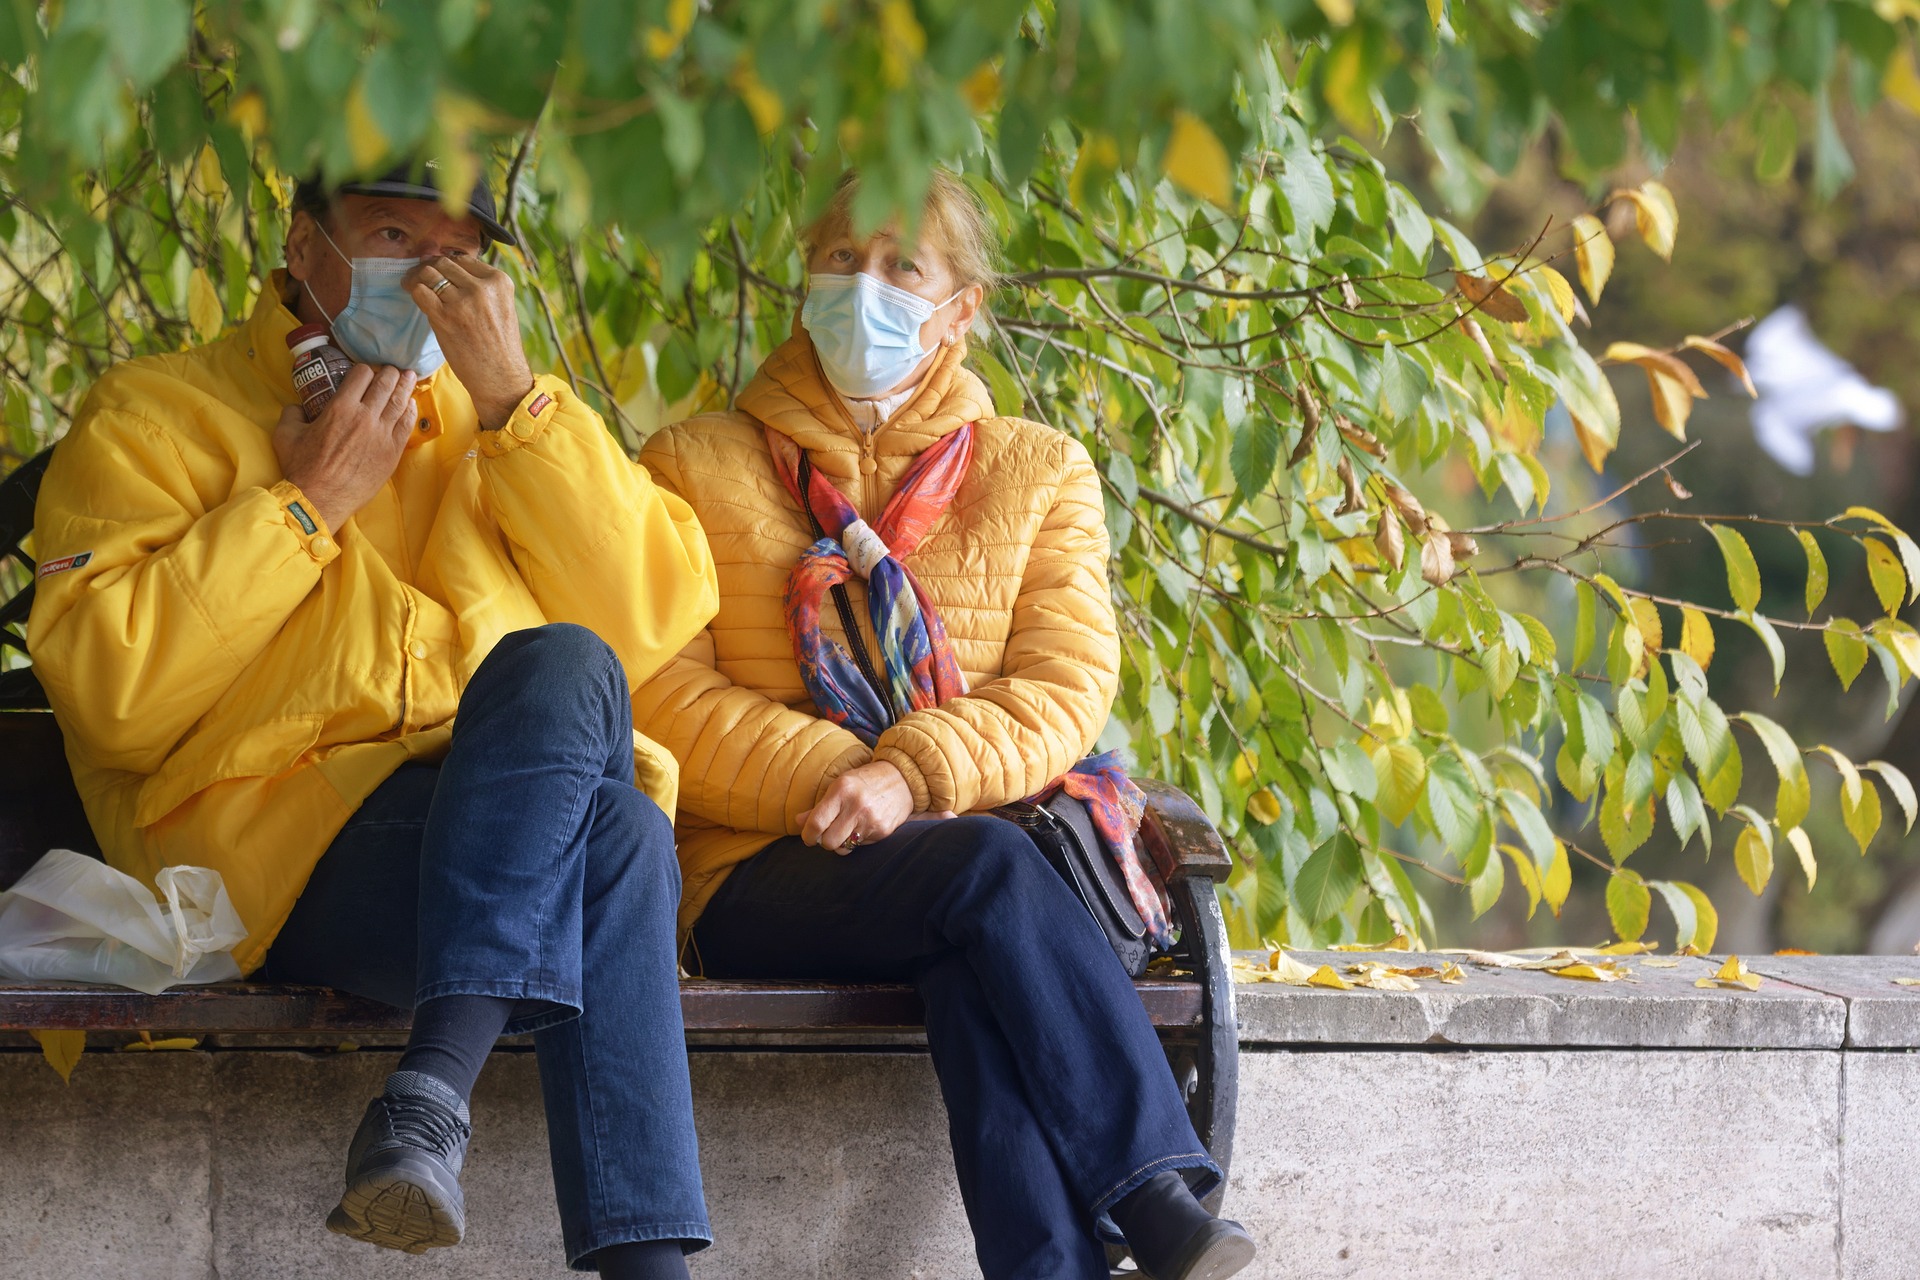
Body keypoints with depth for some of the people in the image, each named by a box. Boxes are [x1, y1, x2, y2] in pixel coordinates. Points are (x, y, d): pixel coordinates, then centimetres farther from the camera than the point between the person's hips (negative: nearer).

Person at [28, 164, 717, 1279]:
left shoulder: (497, 423, 23)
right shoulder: (158, 416, 12)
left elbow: (651, 625, 5)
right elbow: (110, 695, -5)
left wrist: (512, 397, 0)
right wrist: (307, 503, -4)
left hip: (521, 836, 4)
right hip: (277, 839, -4)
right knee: (617, 840, -32)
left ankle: (431, 1094, -41)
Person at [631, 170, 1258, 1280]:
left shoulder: (1040, 472, 15)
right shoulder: (698, 468, 11)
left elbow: (1068, 690, 1)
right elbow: (658, 696, -1)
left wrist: (914, 776, -19)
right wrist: (830, 781, -17)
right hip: (764, 876, -1)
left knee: (975, 966, -36)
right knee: (985, 867, -34)